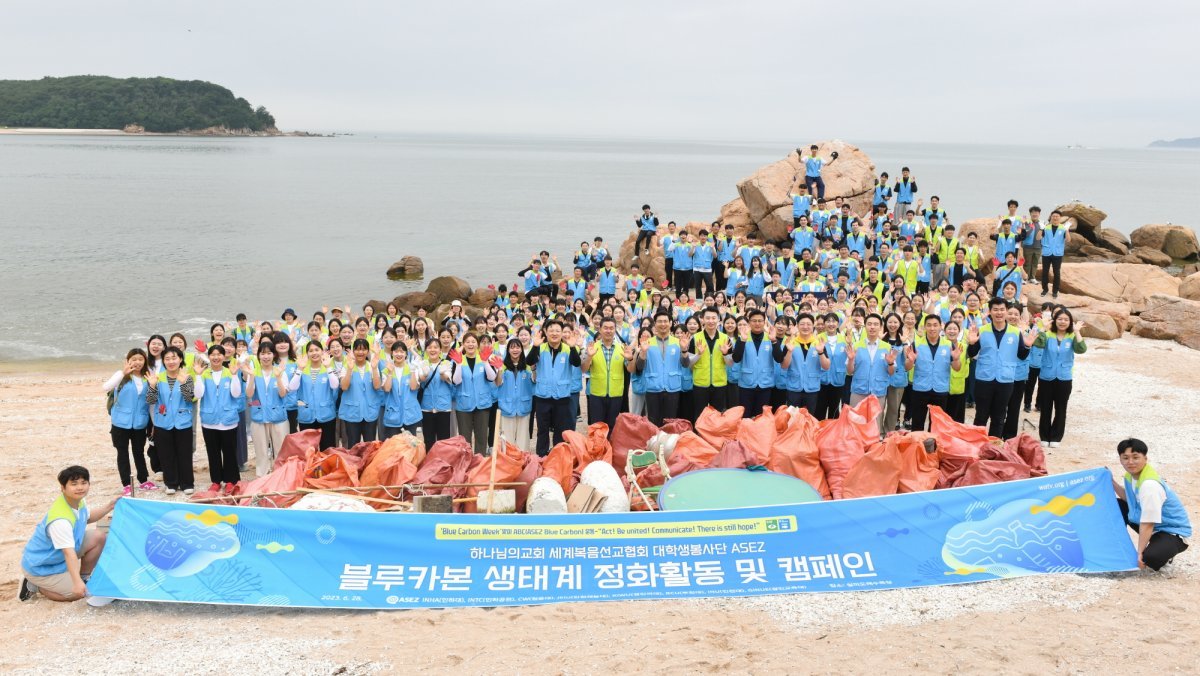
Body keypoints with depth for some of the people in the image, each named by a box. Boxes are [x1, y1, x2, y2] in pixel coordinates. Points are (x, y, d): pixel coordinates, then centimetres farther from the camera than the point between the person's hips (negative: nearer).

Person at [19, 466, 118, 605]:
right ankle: (33, 585, 4)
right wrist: (77, 582, -51)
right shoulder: (60, 520, -37)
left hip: (59, 554, 8)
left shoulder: (78, 500, -9)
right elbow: (69, 553, -43)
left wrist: (109, 507, 6)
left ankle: (84, 577, 13)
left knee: (99, 537, -5)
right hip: (40, 566, -8)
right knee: (79, 592, -13)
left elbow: (87, 518, 15)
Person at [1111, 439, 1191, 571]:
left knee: (1150, 557, -35)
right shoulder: (1131, 474, -4)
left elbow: (1147, 524, -29)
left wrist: (1140, 553, -26)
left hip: (1173, 531, -9)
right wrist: (1112, 482, -1)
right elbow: (1129, 498, 11)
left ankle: (1165, 552, 1)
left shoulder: (1150, 485, -31)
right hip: (1152, 527, 9)